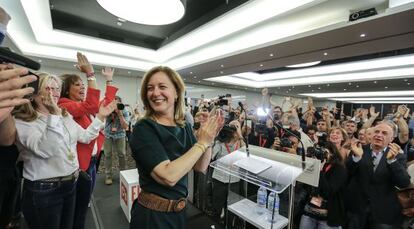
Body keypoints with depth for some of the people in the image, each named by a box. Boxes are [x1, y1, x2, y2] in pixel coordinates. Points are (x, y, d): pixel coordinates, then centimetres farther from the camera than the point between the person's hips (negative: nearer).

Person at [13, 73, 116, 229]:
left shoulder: (65, 117, 8)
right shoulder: (22, 122, -14)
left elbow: (85, 137, 11)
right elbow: (44, 150, -29)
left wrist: (100, 117, 3)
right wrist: (53, 115, -35)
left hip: (71, 184, 7)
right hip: (43, 191, -6)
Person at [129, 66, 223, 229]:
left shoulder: (184, 127, -2)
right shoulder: (144, 129, -20)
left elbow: (201, 167, -2)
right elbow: (168, 176, -30)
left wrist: (209, 138, -16)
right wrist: (202, 143, -25)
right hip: (152, 215, -5)